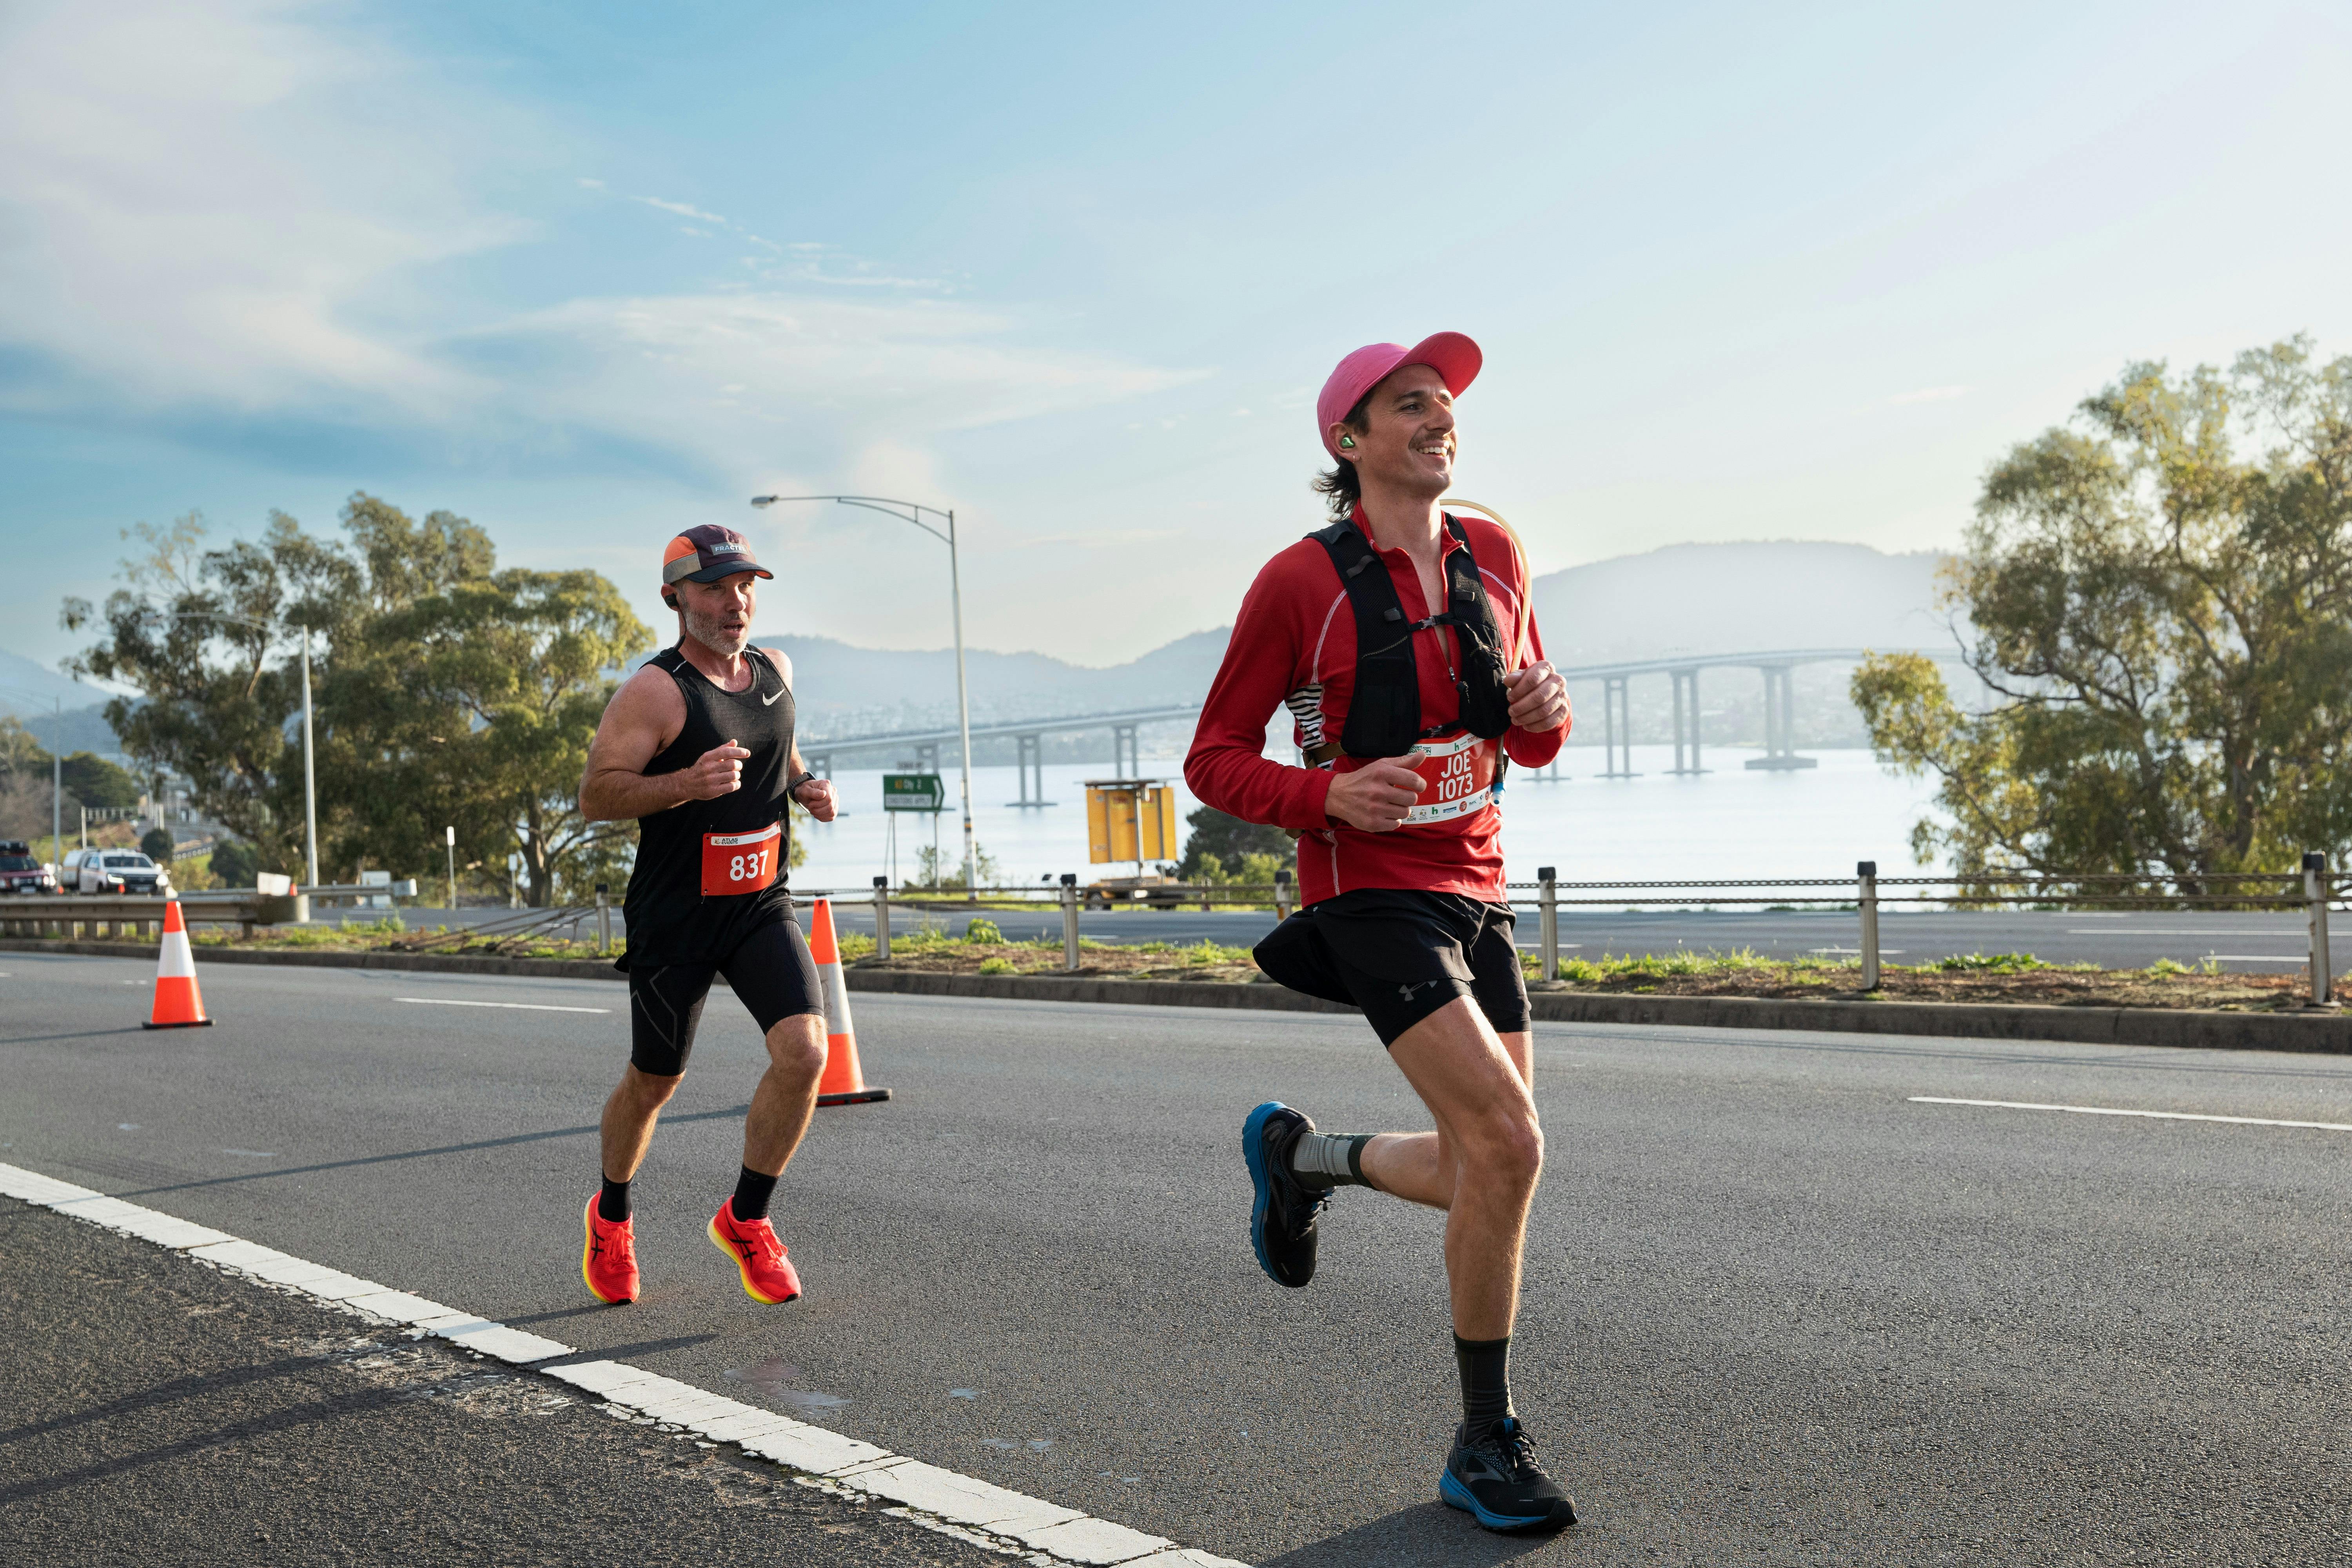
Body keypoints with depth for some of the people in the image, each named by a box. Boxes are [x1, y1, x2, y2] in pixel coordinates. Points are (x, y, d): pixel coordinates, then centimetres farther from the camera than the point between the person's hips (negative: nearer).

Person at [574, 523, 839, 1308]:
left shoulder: (774, 670, 6)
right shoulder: (654, 692, -15)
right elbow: (595, 796, -18)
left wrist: (808, 786, 5)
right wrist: (687, 783, -32)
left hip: (761, 905, 5)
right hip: (674, 918, -4)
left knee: (804, 1052, -15)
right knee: (653, 1083, 9)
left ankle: (745, 1218, 5)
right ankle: (611, 1216, 38)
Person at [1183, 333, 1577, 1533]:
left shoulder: (1494, 556, 9)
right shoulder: (1301, 580, -7)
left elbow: (1529, 743, 19)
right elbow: (1215, 762, -4)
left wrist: (1544, 713, -5)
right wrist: (1329, 797, -21)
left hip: (1474, 893, 7)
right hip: (1370, 891, -7)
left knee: (1484, 1177, 7)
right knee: (1509, 1143, -19)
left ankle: (1298, 1154, 36)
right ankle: (1486, 1445, -3)